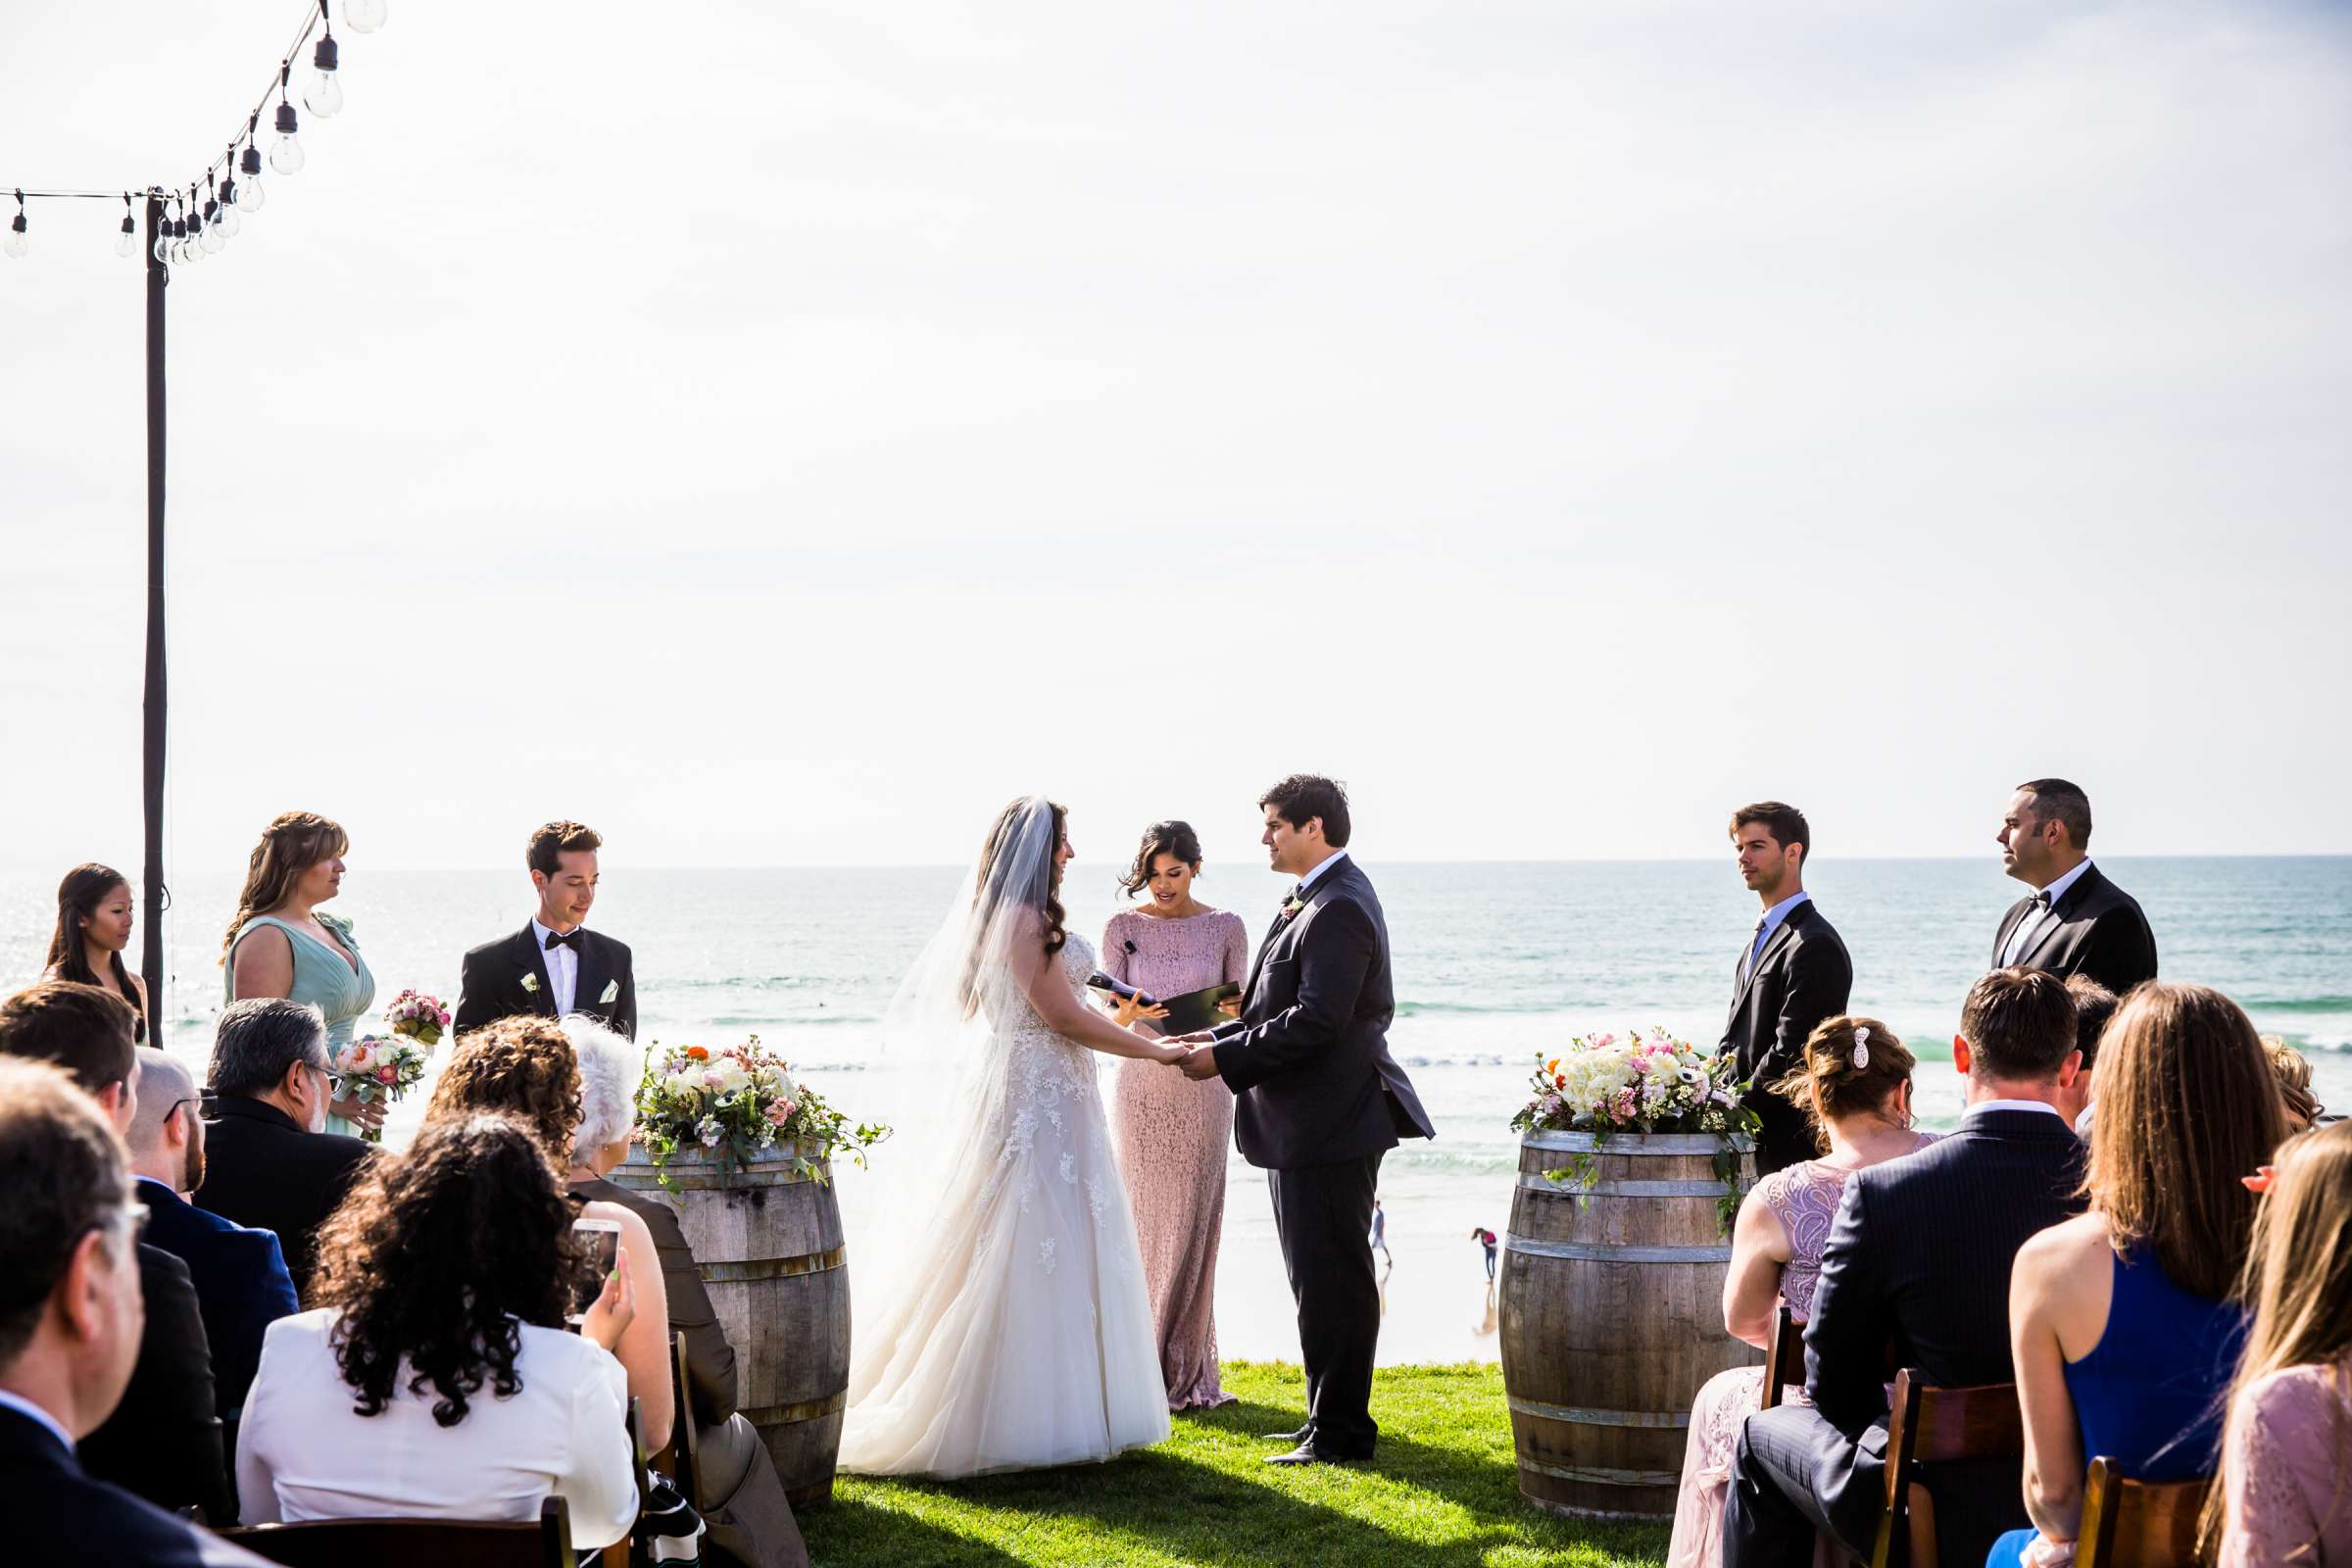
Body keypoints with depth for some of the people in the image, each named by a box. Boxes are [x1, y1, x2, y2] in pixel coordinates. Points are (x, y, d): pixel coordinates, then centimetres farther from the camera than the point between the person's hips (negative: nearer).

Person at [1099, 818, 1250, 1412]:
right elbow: (1110, 1018, -1)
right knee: (1142, 1223, -2)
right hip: (1141, 1088, 0)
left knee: (1193, 1226, 1)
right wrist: (1129, 1010, -24)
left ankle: (1188, 1371, 8)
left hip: (1203, 1089, 0)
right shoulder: (1123, 928, 2)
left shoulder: (1226, 928, 4)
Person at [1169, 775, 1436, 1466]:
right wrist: (1220, 1037, 5)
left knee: (1331, 1279, -4)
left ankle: (1340, 1431, 2)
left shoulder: (1338, 909, -18)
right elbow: (1283, 1006, 19)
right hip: (1315, 1120, 11)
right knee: (1322, 1277, 16)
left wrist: (1226, 1058, -19)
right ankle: (1330, 1419, 25)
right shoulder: (1322, 899, 16)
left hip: (1330, 1123, -11)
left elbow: (1316, 1020, -25)